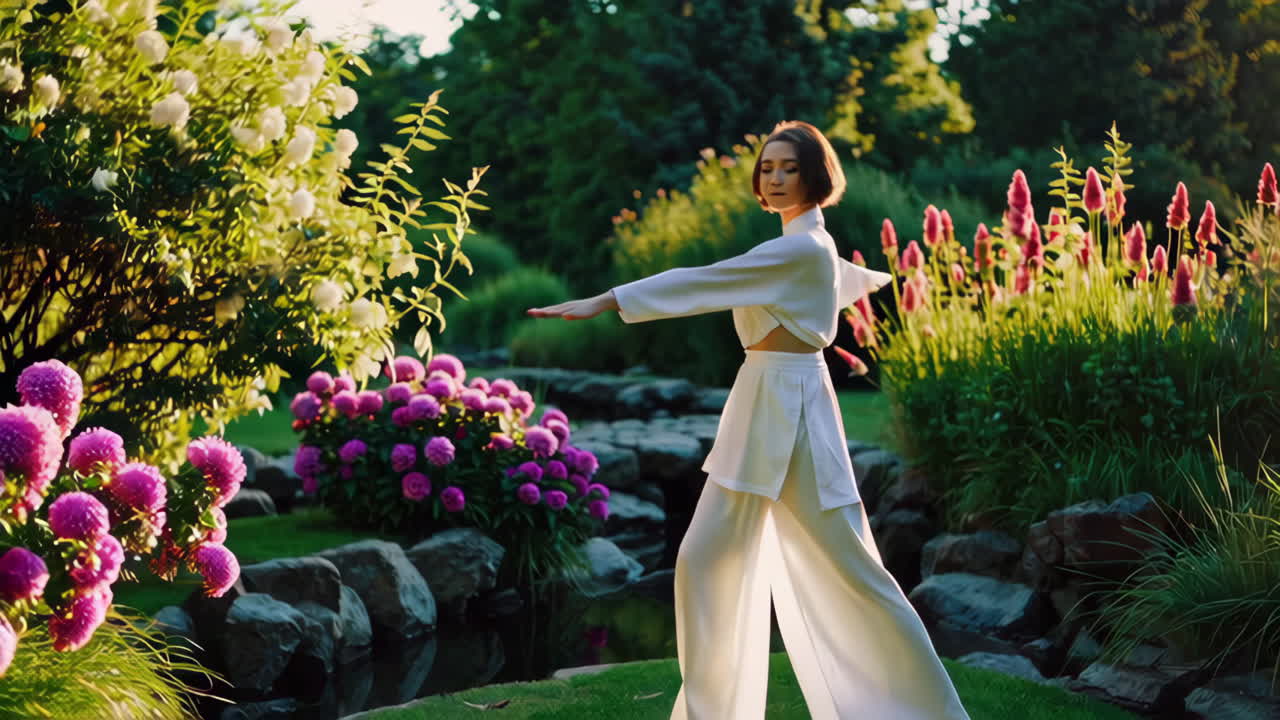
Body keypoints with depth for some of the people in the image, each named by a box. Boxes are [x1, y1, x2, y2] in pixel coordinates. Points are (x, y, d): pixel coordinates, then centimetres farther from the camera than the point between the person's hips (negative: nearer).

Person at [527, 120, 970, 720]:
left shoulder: (802, 247, -13)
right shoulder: (808, 247, 16)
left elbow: (703, 281, -21)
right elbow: (854, 277, 39)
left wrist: (604, 302, -25)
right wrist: (885, 276, 65)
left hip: (793, 408, -9)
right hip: (759, 404, 9)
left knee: (848, 568, -3)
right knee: (707, 559, 6)